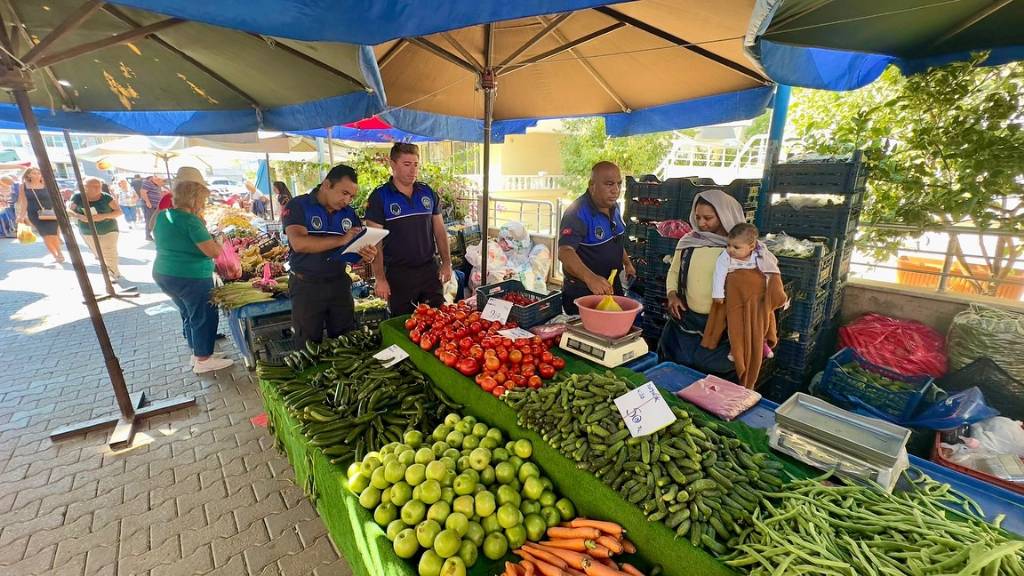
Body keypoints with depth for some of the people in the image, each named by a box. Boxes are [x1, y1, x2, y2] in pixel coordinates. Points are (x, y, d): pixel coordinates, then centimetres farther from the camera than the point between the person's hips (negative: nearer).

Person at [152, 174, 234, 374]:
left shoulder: (161, 217, 8)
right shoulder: (190, 220, -19)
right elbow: (214, 252, -22)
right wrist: (216, 242, -2)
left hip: (163, 275, 9)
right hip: (191, 277, -9)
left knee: (189, 315, 20)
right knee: (204, 317, 3)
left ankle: (197, 353, 31)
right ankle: (203, 361, 11)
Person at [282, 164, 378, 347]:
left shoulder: (349, 213, 6)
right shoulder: (298, 206, -7)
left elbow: (359, 246, 8)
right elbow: (299, 243, -23)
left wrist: (367, 254, -17)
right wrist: (341, 240, -28)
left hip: (339, 283, 4)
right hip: (307, 286, -4)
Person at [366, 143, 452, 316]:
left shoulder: (428, 193, 6)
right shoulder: (379, 197, -7)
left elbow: (440, 230, 10)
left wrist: (447, 263, 3)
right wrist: (380, 278, -14)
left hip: (430, 269, 3)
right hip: (398, 274, -3)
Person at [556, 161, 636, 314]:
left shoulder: (614, 206, 2)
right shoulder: (577, 212, -26)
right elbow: (565, 252, -40)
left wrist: (627, 263, 21)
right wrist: (590, 278, -55)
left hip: (612, 287, 8)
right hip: (581, 292, -8)